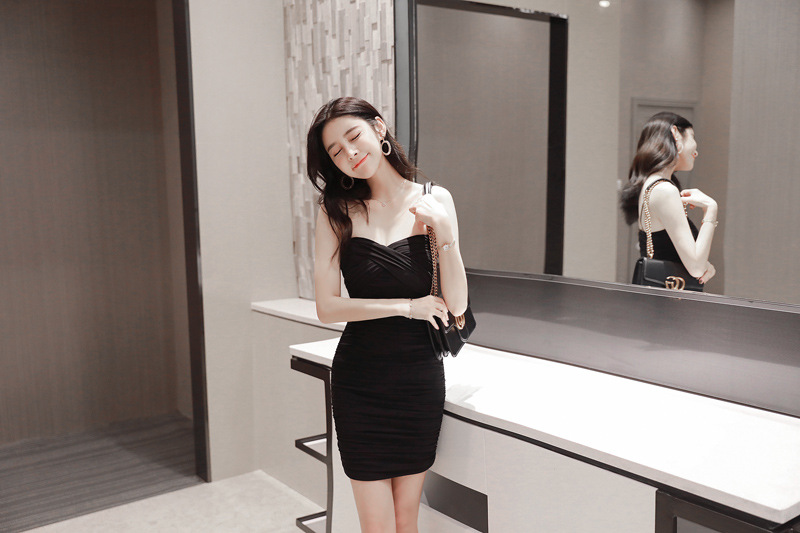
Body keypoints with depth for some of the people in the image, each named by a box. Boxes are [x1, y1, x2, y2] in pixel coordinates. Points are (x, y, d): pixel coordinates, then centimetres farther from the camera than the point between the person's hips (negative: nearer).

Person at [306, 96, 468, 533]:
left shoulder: (433, 201, -2)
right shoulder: (337, 211, -3)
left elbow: (457, 305, -5)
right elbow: (327, 307, -9)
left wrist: (445, 234, -17)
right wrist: (406, 306, -12)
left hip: (419, 378, 1)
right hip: (359, 380, 0)